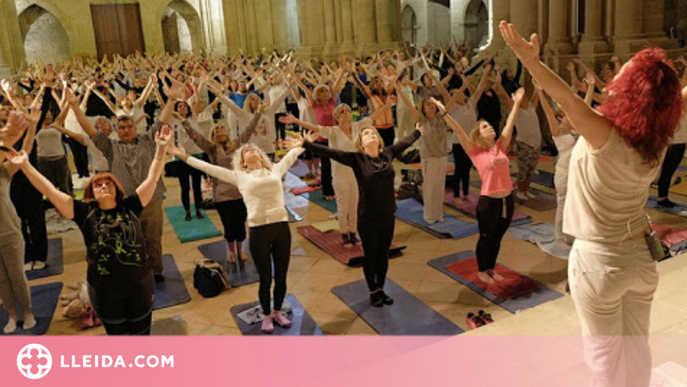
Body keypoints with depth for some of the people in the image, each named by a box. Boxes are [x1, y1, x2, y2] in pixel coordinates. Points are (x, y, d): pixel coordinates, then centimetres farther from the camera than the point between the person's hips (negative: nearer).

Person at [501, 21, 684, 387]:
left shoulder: (607, 137, -27)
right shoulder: (657, 138, -10)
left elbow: (569, 101, -44)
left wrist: (532, 62, -54)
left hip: (599, 260, -5)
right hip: (642, 255, 6)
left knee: (605, 354, 14)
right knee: (636, 346, 24)